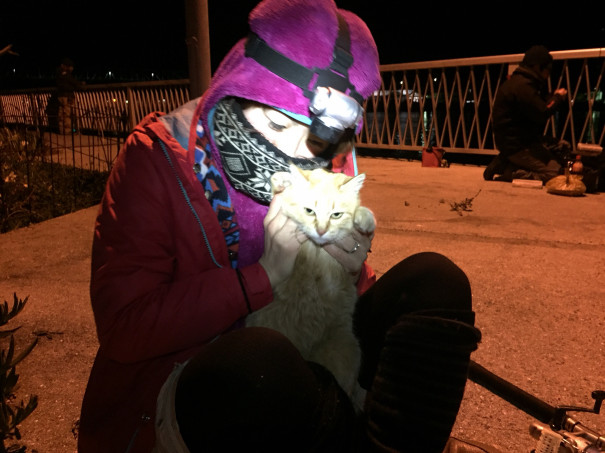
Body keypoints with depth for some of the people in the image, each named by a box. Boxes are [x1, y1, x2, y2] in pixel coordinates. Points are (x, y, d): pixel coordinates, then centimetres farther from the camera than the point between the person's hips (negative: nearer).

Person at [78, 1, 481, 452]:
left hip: (297, 377, 5)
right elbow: (123, 329, -18)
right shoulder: (158, 156, -12)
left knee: (435, 282, -11)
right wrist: (263, 276, -23)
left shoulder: (322, 168, 0)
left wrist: (352, 272, -13)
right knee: (260, 358, -39)